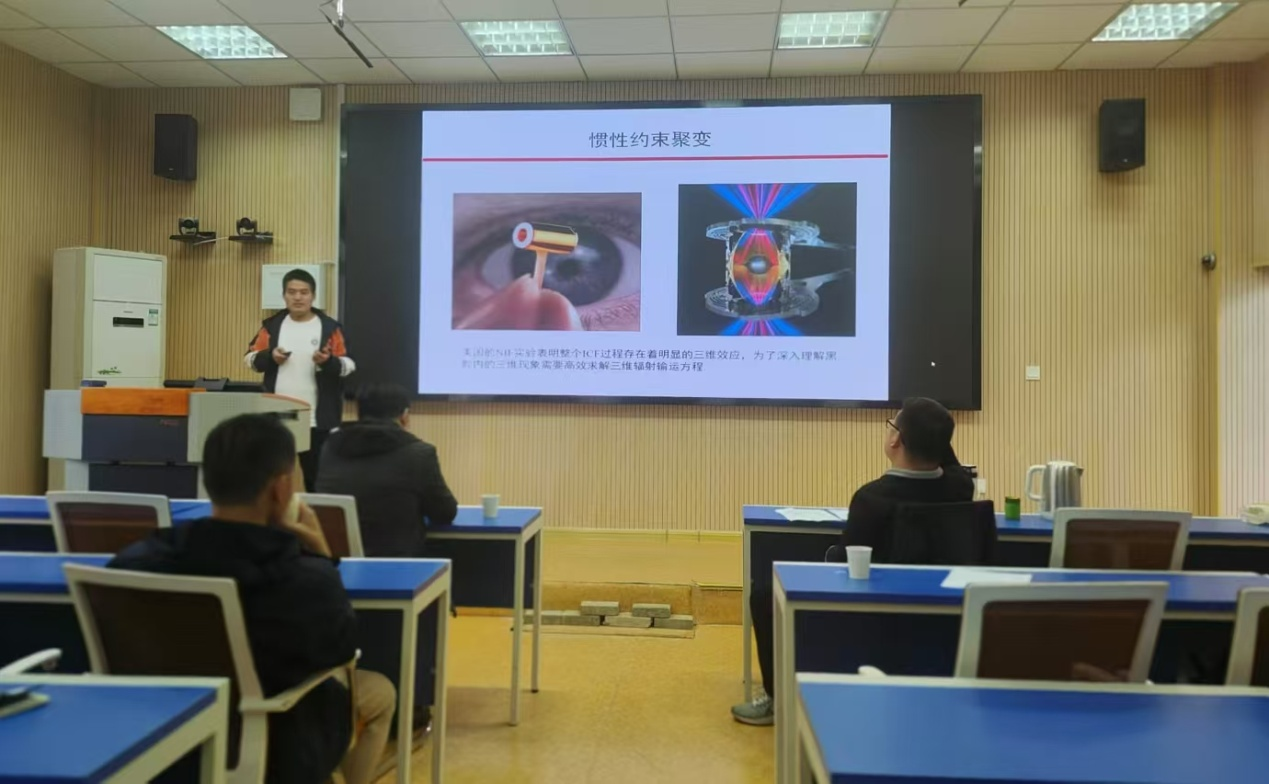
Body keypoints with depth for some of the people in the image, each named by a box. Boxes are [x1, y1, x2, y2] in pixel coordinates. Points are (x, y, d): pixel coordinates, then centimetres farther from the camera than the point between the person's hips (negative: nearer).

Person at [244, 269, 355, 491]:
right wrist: (270, 356, -11)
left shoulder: (330, 327, -2)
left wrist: (328, 361, -24)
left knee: (317, 475, 7)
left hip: (317, 419, -2)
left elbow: (348, 365, -4)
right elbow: (251, 359, 9)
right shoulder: (271, 325, 6)